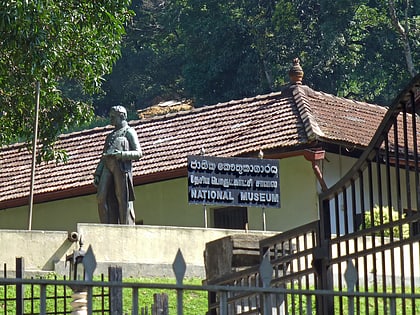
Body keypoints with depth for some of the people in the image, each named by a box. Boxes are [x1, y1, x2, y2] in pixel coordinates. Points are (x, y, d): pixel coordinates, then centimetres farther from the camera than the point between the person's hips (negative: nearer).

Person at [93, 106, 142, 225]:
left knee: (123, 199, -10)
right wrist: (97, 174, 14)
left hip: (121, 166, -6)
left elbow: (138, 153, -1)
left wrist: (120, 154, -16)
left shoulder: (129, 132, 10)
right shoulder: (110, 136, 30)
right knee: (102, 197, -7)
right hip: (107, 166, 6)